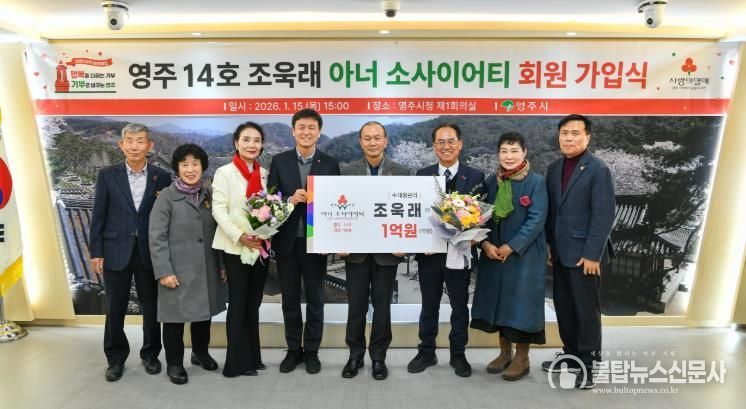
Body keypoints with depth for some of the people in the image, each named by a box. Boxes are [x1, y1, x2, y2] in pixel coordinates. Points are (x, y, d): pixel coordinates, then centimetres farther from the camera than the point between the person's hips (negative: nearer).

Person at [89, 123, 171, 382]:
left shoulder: (162, 177, 0)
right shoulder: (107, 175, 1)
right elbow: (98, 216, 2)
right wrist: (96, 252, -2)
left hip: (150, 252, 0)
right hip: (116, 251, 0)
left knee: (151, 307, 10)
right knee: (115, 309, 10)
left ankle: (150, 355, 29)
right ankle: (116, 359, 28)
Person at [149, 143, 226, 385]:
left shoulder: (208, 195, 7)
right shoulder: (167, 196, -7)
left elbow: (216, 230, 9)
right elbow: (157, 237, -10)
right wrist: (163, 271, -15)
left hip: (207, 269, 5)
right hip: (178, 270, -4)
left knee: (204, 311, 17)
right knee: (176, 316, 7)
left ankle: (201, 353, 38)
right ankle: (174, 363, 26)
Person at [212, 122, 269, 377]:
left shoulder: (265, 174, 11)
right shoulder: (224, 172, -4)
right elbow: (218, 210, -12)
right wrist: (240, 236, -23)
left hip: (260, 247, 5)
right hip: (235, 247, -5)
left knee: (253, 303, 13)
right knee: (238, 303, 2)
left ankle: (252, 357, 25)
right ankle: (237, 362, 13)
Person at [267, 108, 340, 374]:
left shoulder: (330, 164, 0)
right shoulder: (279, 161, 3)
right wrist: (290, 200, -20)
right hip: (286, 241, 1)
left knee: (315, 300, 10)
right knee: (290, 299, 13)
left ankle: (311, 351, 26)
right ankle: (293, 349, 29)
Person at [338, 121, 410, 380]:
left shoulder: (401, 173, 0)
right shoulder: (347, 172, 2)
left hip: (387, 251, 0)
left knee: (382, 306, 10)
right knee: (356, 306, 9)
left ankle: (378, 357, 26)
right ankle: (355, 355, 26)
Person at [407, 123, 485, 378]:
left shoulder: (475, 176, -1)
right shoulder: (422, 175, 4)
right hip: (429, 251, 1)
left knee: (460, 306, 12)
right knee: (429, 305, 13)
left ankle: (458, 355, 29)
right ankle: (426, 352, 30)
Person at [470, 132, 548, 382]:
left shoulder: (536, 181, -7)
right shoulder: (491, 182, 6)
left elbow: (536, 220, -13)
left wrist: (511, 246, -17)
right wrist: (485, 243, -10)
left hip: (524, 253, -4)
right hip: (493, 252, 5)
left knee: (520, 301, 1)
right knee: (498, 301, 10)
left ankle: (522, 358, 18)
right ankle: (504, 352, 26)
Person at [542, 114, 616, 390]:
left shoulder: (598, 169, -10)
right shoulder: (554, 168, 10)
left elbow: (604, 215, -14)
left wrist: (592, 254, -17)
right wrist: (548, 243, 7)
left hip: (583, 253, -6)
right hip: (560, 252, 6)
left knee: (586, 309, 5)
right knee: (563, 306, 15)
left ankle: (587, 363, 19)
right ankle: (571, 353, 31)